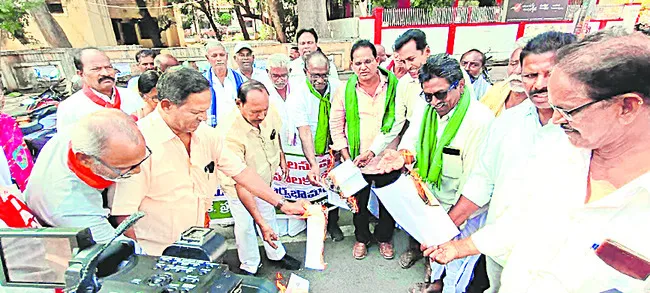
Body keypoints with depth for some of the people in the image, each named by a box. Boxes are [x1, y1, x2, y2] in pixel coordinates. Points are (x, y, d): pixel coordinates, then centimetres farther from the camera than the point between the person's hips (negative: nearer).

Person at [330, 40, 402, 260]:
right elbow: (336, 125, 2)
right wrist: (346, 156, -3)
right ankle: (362, 238, 44)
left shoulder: (395, 85, -7)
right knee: (359, 202, 18)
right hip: (356, 161, 1)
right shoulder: (345, 90, -4)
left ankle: (384, 238, 44)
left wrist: (374, 151, -7)